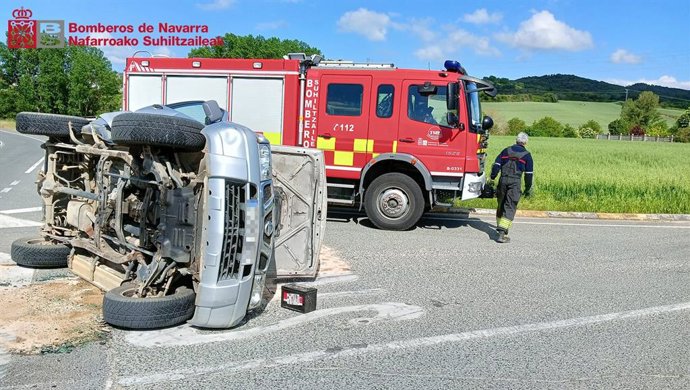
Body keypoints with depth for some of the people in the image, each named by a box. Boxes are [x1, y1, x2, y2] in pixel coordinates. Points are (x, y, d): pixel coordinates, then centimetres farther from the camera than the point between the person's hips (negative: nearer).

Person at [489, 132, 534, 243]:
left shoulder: (506, 151, 11)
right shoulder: (526, 155, 4)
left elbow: (496, 165, 5)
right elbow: (529, 174, 5)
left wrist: (492, 178, 10)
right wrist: (528, 189, 13)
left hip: (503, 180, 3)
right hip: (515, 182, -3)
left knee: (501, 204, 19)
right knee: (510, 208, -4)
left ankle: (500, 227, 34)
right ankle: (502, 233, -14)